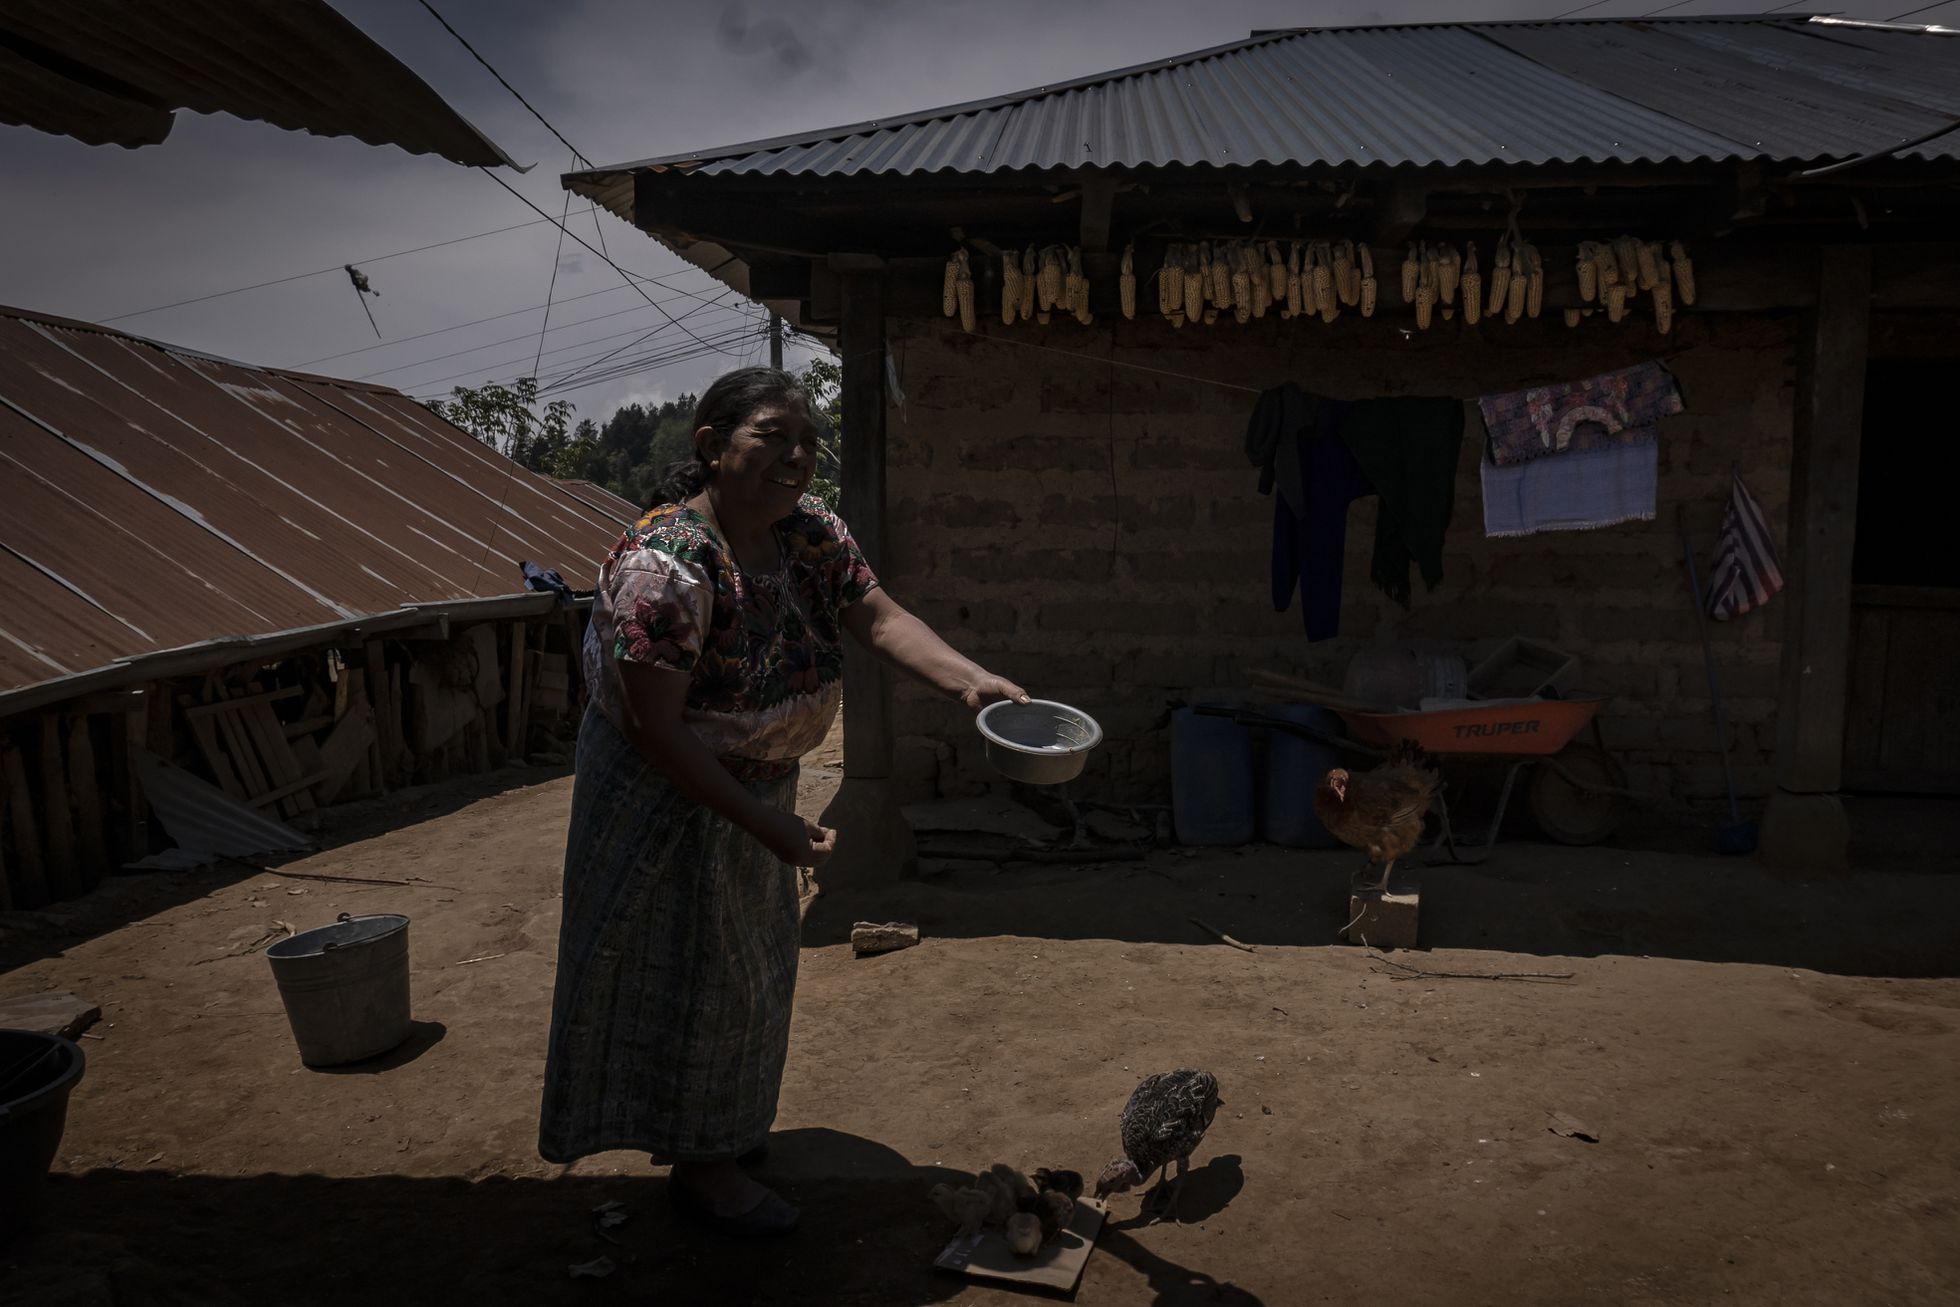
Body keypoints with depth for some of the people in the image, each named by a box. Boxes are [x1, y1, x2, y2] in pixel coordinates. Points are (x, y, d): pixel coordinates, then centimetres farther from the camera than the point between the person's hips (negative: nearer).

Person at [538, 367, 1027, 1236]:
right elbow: (657, 729, -30)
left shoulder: (811, 531, -9)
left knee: (750, 956, 20)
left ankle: (720, 1122, 44)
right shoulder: (664, 567, -32)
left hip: (754, 777, 8)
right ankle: (698, 1166, 24)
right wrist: (767, 823, -29)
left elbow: (879, 619, -19)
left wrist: (969, 681, -37)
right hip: (666, 794, -8)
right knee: (690, 968, 4)